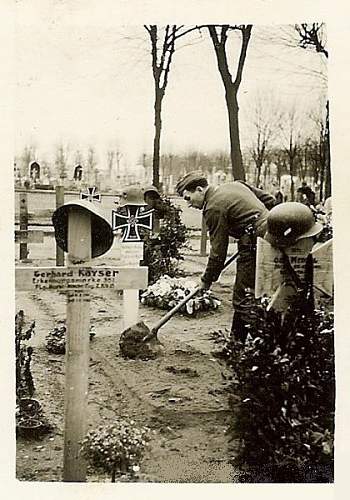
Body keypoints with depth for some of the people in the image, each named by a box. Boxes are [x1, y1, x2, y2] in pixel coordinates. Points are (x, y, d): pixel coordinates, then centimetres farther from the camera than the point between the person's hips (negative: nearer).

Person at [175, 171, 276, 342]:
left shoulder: (214, 208, -11)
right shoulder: (235, 184, 14)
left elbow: (218, 251, -9)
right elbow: (269, 200, 18)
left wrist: (207, 281, 1)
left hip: (255, 244, -10)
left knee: (243, 298, -2)